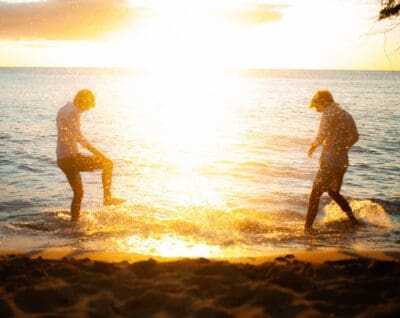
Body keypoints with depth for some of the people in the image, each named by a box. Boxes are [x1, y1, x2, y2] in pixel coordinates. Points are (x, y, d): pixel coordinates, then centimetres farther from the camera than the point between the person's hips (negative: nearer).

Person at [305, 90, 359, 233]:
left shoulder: (329, 113, -11)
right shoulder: (346, 115, 14)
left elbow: (322, 135, -20)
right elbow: (354, 136, 22)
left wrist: (312, 147, -3)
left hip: (329, 161, -8)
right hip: (343, 162, 8)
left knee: (315, 194, -1)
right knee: (333, 192, 25)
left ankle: (308, 227, -3)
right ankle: (352, 217, 21)